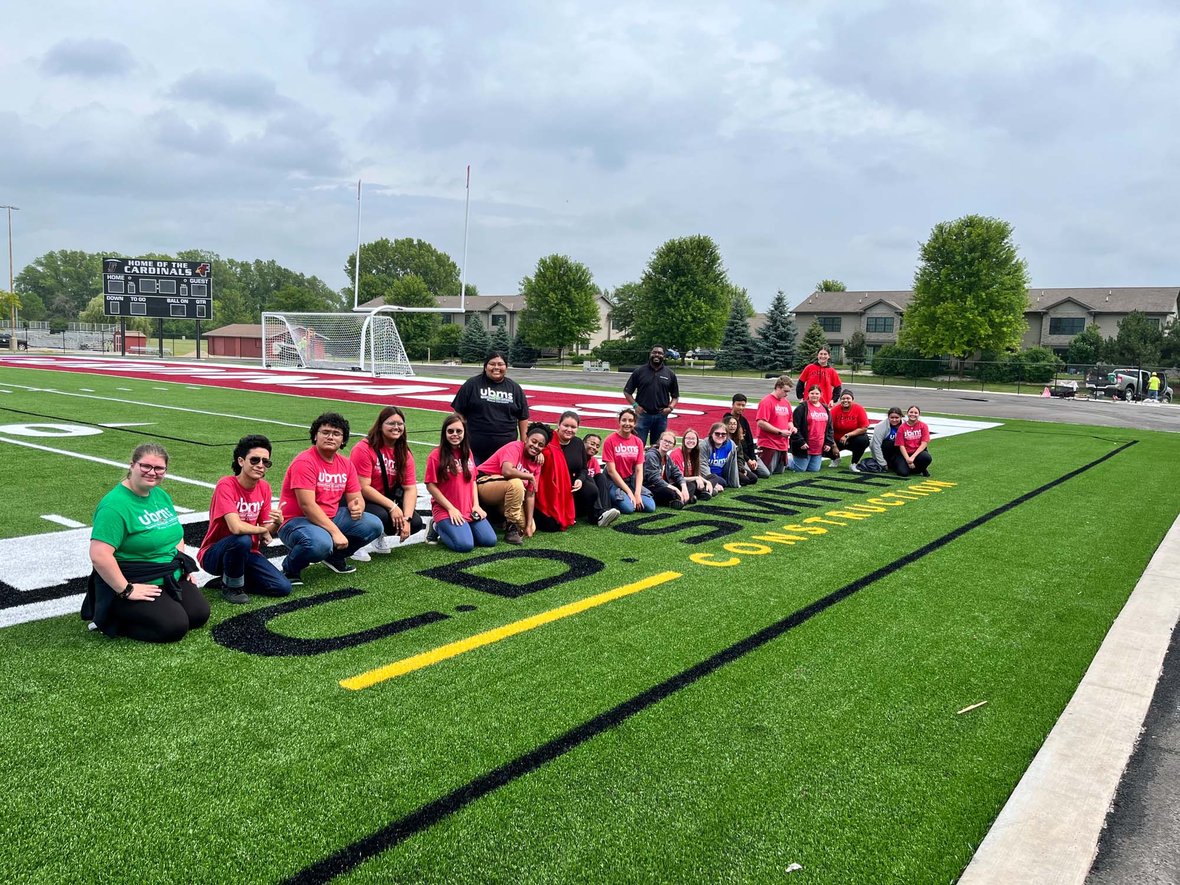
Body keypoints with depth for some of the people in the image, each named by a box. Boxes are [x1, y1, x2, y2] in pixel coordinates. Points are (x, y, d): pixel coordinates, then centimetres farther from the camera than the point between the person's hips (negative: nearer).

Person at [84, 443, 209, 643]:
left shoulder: (161, 495, 7)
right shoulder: (115, 505, -21)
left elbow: (175, 533, 22)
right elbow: (99, 556, -28)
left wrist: (183, 564, 7)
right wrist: (126, 590, -25)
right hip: (133, 585, -9)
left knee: (200, 614, -2)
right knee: (174, 626, -21)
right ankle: (112, 620, 1)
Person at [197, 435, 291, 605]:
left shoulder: (264, 487, -2)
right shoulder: (226, 485, -21)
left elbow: (267, 532, 1)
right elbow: (236, 527, -34)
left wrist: (277, 523, -22)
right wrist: (263, 530, -16)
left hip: (247, 552, 6)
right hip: (214, 554, -6)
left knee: (283, 587, -11)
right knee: (242, 539, -38)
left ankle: (230, 578, 11)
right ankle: (231, 587, -10)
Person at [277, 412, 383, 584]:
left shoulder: (346, 464, 6)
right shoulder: (305, 462, -18)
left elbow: (355, 497, 10)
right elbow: (307, 505, -24)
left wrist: (357, 507, -18)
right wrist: (335, 532, -27)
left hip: (331, 517, 8)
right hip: (296, 521, -7)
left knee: (374, 525, -5)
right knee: (321, 543, -39)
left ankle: (335, 556, 18)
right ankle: (291, 568, -4)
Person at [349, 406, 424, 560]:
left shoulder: (404, 454, 0)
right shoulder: (364, 449, -19)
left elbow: (410, 489, -6)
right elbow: (363, 488, -22)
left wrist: (406, 518, -21)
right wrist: (392, 507, -26)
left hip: (385, 500, 6)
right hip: (360, 501, -6)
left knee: (416, 523, -13)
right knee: (381, 516, -35)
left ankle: (379, 536, 15)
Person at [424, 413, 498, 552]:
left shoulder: (467, 453, 9)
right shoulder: (436, 455, -10)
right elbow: (431, 486, -11)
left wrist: (476, 505, 1)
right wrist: (451, 508, -13)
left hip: (469, 509, 6)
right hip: (445, 510, -6)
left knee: (490, 541, -7)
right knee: (465, 545, -23)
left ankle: (461, 529, 16)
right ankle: (439, 528, 6)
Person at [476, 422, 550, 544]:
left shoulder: (536, 463, 1)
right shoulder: (515, 447, -19)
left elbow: (530, 494, -3)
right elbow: (507, 471, -39)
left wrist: (529, 524, -10)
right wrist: (530, 477, -23)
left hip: (506, 495, 7)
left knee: (531, 529, -4)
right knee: (516, 483, -36)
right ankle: (511, 528, -23)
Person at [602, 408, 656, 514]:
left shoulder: (638, 442, 2)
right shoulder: (610, 440, -12)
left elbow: (639, 470, -1)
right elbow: (611, 471, -14)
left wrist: (637, 493, -15)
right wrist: (629, 492, -17)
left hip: (631, 480, 5)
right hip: (614, 481, -5)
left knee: (650, 506, -13)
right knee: (629, 507, -27)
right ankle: (612, 502, 3)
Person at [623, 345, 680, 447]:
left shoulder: (670, 374, 7)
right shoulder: (640, 371, 2)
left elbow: (675, 396, 13)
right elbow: (627, 391, 6)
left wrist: (670, 407, -4)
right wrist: (635, 405, -7)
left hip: (661, 416, 2)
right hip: (642, 414, -2)